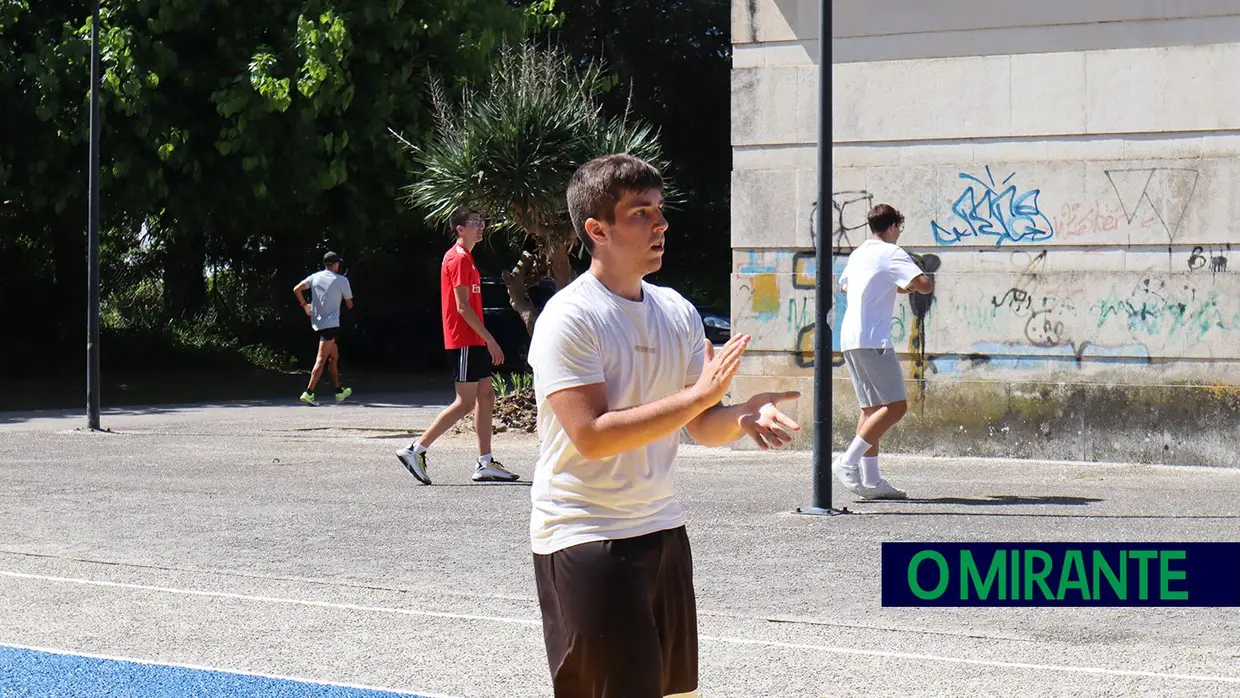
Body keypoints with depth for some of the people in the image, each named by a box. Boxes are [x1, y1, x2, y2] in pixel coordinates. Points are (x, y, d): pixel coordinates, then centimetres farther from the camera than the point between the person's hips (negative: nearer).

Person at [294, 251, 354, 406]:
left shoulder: (315, 277, 8)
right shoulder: (341, 280, -5)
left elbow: (297, 289, 0)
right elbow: (349, 304, 2)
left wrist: (304, 305, 11)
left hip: (317, 323, 7)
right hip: (331, 324, -7)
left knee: (334, 356, 21)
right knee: (321, 360, -11)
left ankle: (339, 390, 28)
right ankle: (308, 393, -21)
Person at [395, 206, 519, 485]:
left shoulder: (465, 258, 18)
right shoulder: (459, 259, -13)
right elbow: (463, 306, -19)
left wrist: (485, 340, 19)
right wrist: (490, 340, -19)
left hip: (473, 341, 10)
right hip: (464, 342, -10)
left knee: (486, 395, 8)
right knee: (466, 402, -9)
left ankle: (485, 464, 8)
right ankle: (416, 451, -7)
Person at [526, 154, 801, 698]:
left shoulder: (677, 312, 9)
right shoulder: (569, 318, -14)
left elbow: (702, 427, 13)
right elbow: (592, 437, -24)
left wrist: (743, 418, -11)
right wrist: (701, 393, -25)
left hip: (661, 527, 8)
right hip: (584, 542, -8)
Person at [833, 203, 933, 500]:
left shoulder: (859, 253, 20)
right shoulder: (891, 253, -5)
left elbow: (843, 285, 40)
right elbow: (925, 285, -17)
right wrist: (909, 286, 6)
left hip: (849, 339, 9)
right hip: (872, 339, -9)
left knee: (872, 408, 11)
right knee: (895, 406, -12)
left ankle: (871, 480, 7)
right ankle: (848, 462, -18)